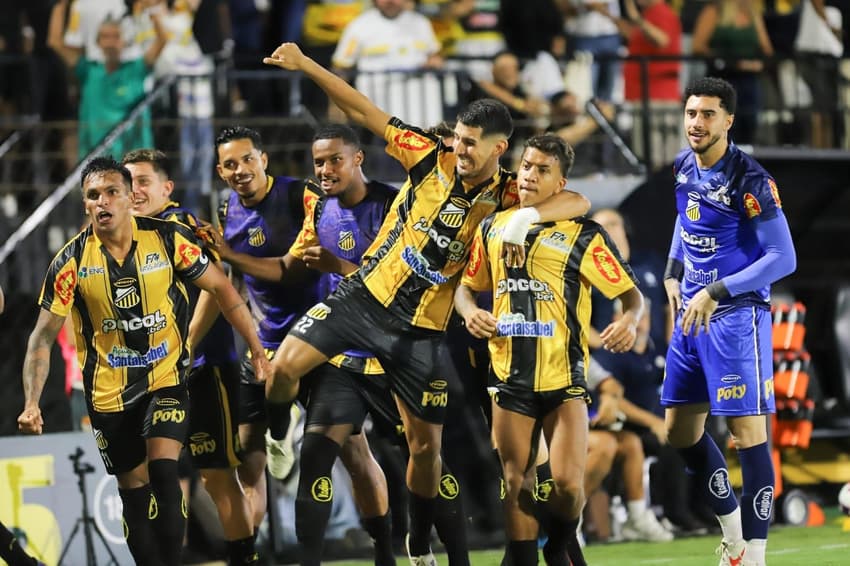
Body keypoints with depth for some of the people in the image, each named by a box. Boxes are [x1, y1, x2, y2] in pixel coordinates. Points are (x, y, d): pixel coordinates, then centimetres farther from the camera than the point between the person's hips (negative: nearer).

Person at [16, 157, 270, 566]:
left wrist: (258, 350, -2)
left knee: (164, 473, -19)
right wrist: (31, 403, -17)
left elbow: (221, 289, 0)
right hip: (109, 391, 2)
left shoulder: (168, 239, -11)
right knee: (134, 490, 7)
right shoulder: (72, 261, -10)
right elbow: (43, 336, -6)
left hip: (167, 377, -2)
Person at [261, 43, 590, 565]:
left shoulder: (506, 195, -10)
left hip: (420, 326, -1)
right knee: (286, 365, -16)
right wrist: (304, 65, -12)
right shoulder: (432, 157, -7)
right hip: (365, 294, 1)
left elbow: (578, 202, -22)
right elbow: (363, 112, -5)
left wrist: (525, 218, -39)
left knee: (426, 442, 4)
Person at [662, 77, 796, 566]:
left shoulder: (750, 181, -17)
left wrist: (717, 293, -22)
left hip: (736, 316, -8)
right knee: (681, 431, 12)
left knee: (749, 435, -8)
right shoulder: (684, 167, 5)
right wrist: (673, 273, 13)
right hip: (691, 314, 8)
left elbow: (783, 258, -19)